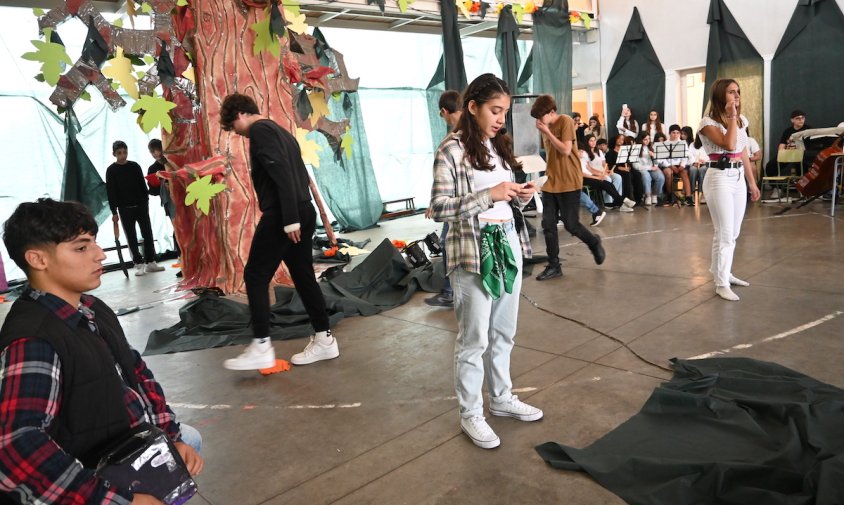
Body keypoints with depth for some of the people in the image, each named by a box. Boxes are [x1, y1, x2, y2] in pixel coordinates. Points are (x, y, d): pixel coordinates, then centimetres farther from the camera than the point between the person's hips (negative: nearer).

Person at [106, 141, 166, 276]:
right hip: (125, 208, -2)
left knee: (147, 234, 4)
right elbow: (110, 192, -4)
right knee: (131, 237, 2)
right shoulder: (111, 170, -2)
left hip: (140, 205, 3)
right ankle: (139, 264, 7)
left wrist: (146, 202, 7)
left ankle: (150, 262, 12)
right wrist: (114, 212, -8)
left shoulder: (135, 166, 5)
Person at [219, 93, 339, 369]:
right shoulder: (280, 131, 23)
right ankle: (324, 339, 16)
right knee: (303, 276, 12)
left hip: (281, 214, -9)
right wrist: (296, 216, 20)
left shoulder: (259, 130, -5)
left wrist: (289, 219, -22)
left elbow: (281, 173, -18)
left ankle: (261, 347, 0)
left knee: (255, 276, -2)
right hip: (303, 211, 9)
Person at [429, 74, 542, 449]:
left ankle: (502, 398, 35)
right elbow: (438, 208, -16)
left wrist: (521, 196, 0)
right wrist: (489, 195, -21)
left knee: (504, 333, 17)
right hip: (473, 252, -7)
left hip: (509, 244, 7)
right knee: (474, 339, 3)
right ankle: (470, 415, 19)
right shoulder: (452, 150, -10)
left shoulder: (500, 145, 12)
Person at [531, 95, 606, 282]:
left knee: (570, 224, -3)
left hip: (569, 182, -7)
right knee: (548, 225, 1)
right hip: (551, 182, 7)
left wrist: (547, 132, -17)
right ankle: (554, 266, 9)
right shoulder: (546, 127, 11)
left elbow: (566, 150, -19)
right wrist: (548, 170, 7)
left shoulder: (566, 121, -10)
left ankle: (594, 243, 27)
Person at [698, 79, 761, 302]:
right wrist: (731, 117, -15)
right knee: (724, 233, -6)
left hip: (739, 178, 7)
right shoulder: (708, 122, -9)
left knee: (733, 233, 13)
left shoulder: (742, 120, 12)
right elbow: (729, 145, -23)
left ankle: (724, 272, 27)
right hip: (719, 179, -7)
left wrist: (752, 182, 17)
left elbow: (744, 154, 16)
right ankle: (721, 283, 2)